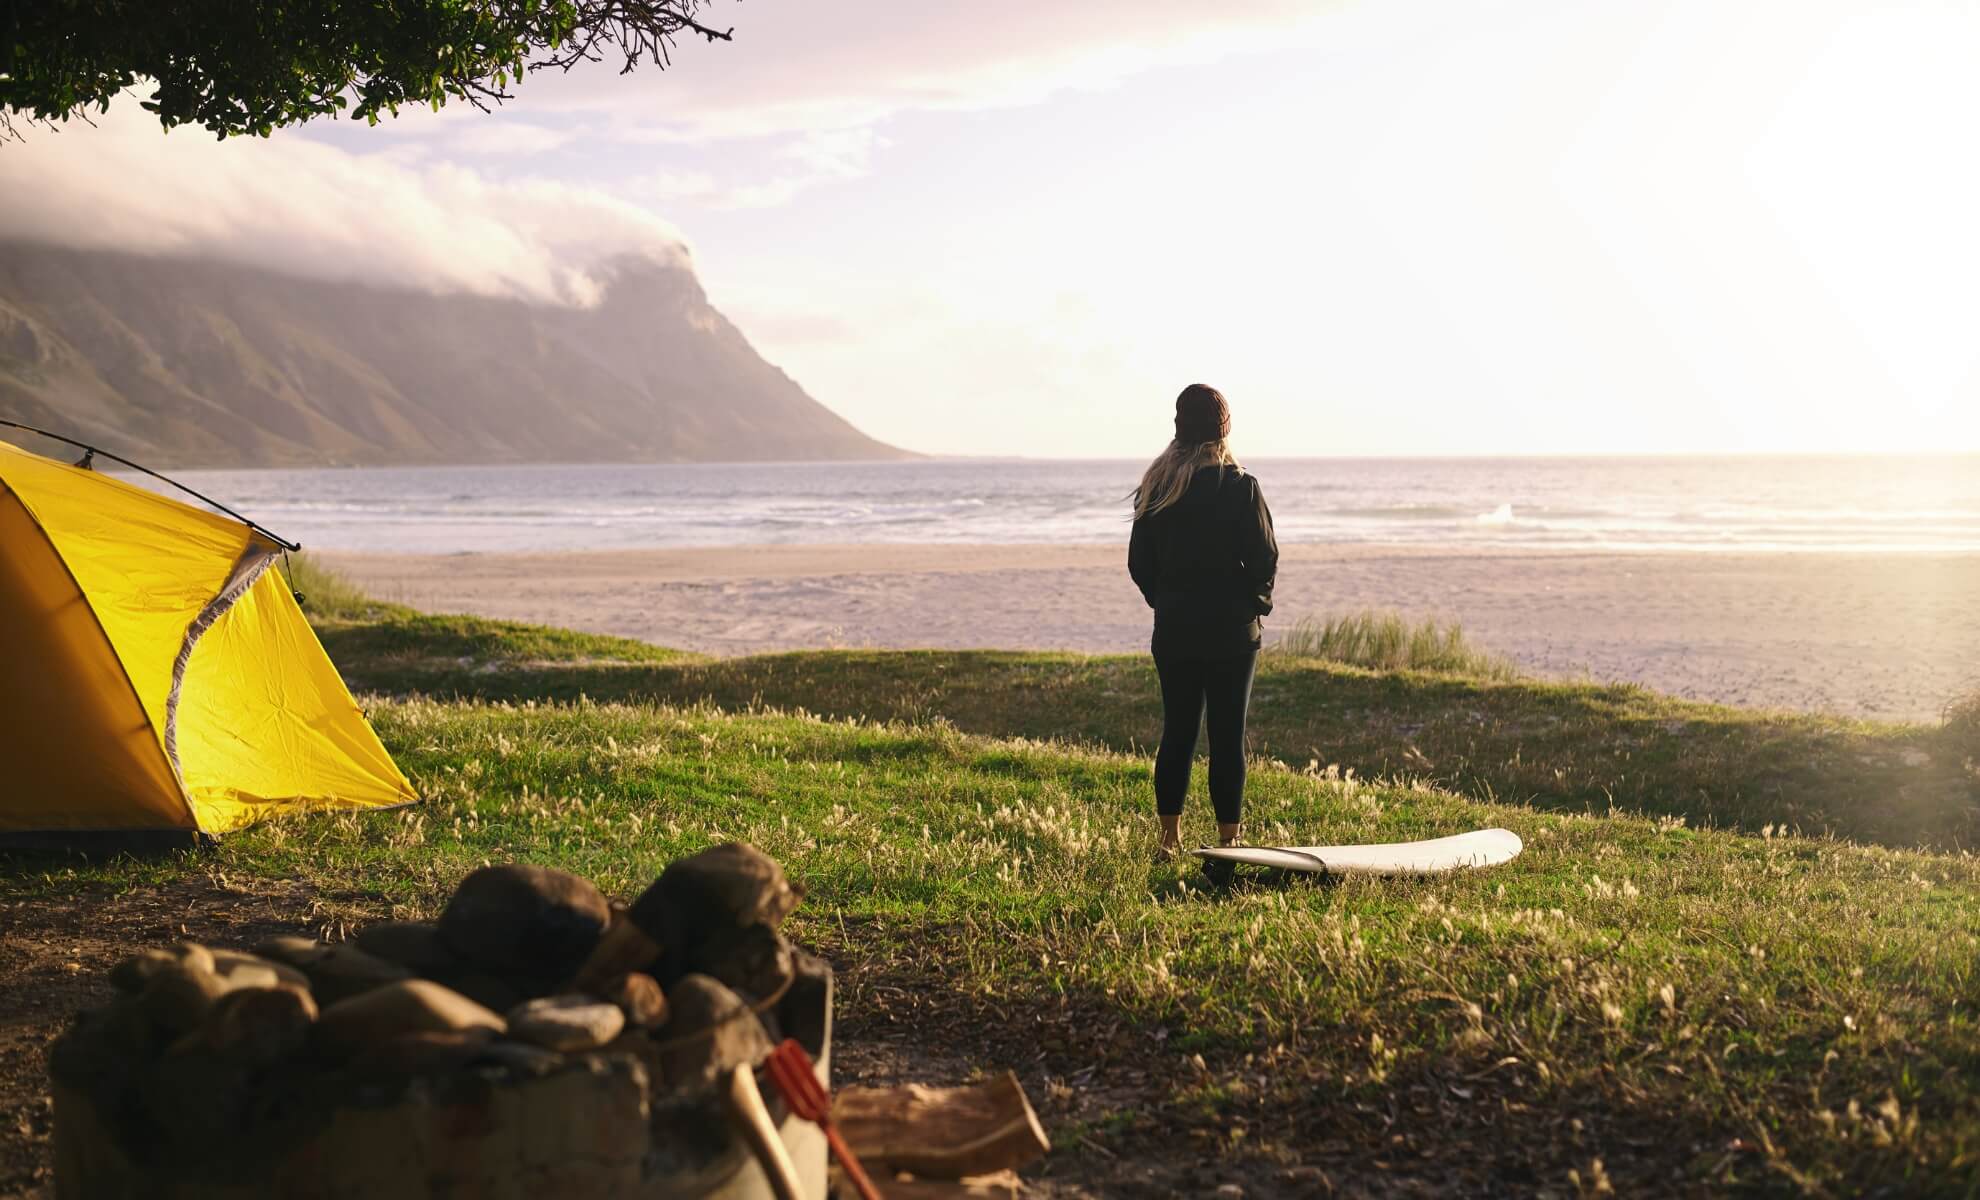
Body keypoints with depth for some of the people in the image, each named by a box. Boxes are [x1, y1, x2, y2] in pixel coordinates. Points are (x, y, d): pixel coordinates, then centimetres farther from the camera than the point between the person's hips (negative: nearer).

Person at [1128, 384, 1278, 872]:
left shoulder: (1155, 486, 2)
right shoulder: (1240, 486, -10)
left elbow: (1139, 562, 4)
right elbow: (1265, 557, -10)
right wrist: (1256, 603, 7)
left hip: (1174, 631, 4)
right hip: (1232, 631, -4)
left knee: (1177, 732, 11)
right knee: (1227, 736, 1)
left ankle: (1169, 838, 14)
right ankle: (1228, 839, 3)